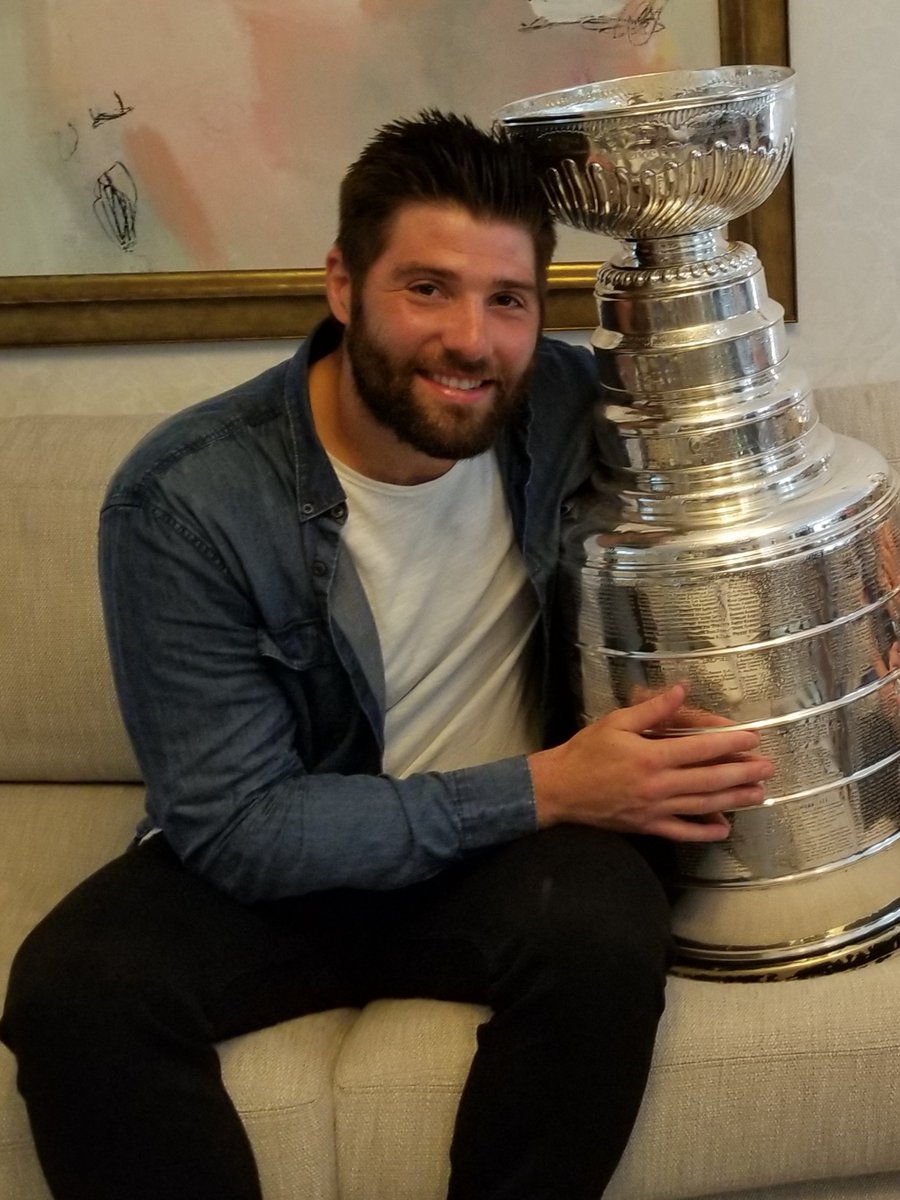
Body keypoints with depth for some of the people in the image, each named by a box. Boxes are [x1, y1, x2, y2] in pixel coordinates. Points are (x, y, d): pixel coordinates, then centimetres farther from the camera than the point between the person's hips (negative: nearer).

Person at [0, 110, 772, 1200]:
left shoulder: (571, 408, -11)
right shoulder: (181, 504, -20)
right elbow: (233, 824, -21)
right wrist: (538, 791, -25)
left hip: (506, 859, 2)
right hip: (267, 867, -1)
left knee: (605, 927, -32)